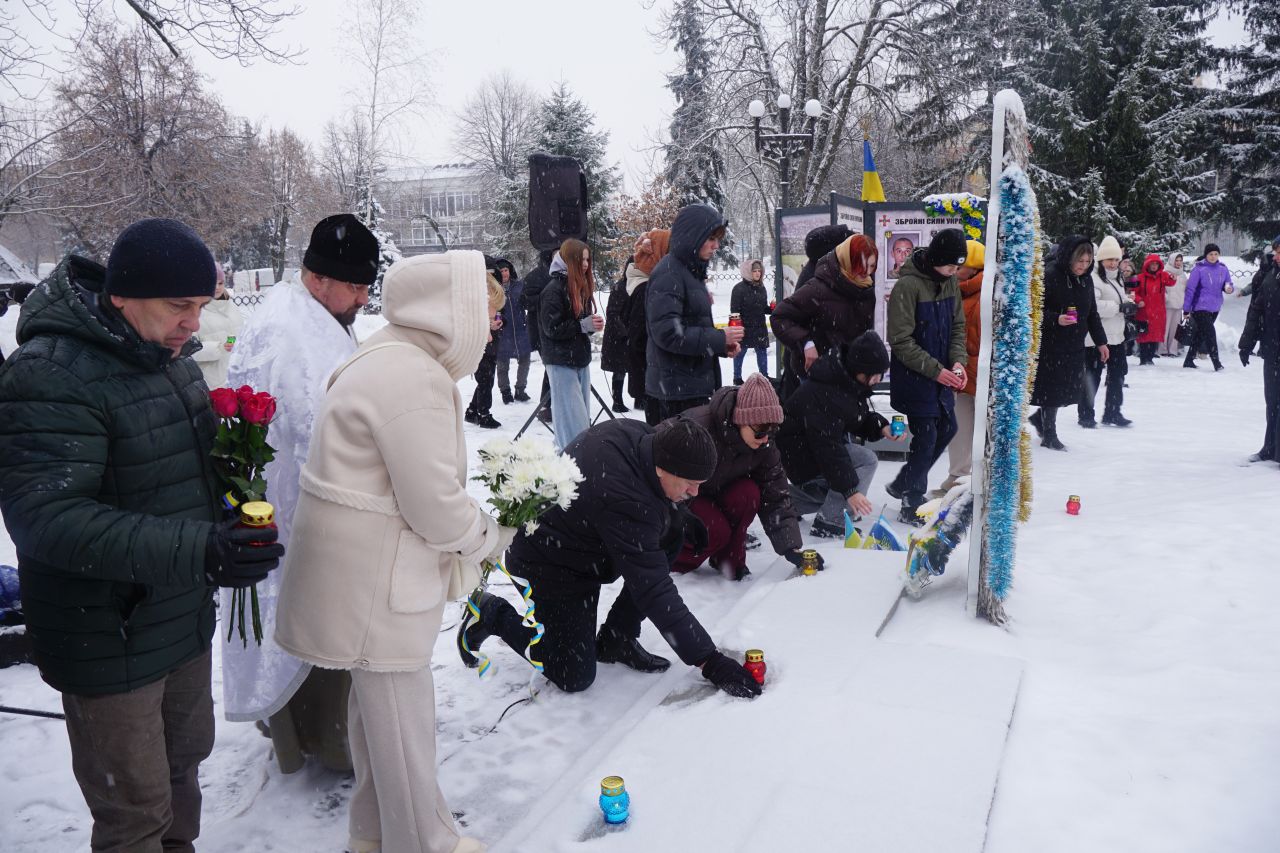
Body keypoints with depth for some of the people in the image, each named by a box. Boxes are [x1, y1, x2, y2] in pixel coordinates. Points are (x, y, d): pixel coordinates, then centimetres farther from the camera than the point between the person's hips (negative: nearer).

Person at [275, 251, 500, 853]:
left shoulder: (390, 359, 10)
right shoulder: (416, 380, -24)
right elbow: (435, 506, -24)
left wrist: (472, 527, 7)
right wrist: (493, 537, -7)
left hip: (367, 564, 11)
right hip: (373, 575, -11)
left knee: (376, 699, 23)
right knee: (402, 713, 6)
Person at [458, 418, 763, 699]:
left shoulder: (638, 433, -15)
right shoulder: (624, 503, -39)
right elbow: (653, 591, -35)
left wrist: (680, 514, 0)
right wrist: (708, 660, -31)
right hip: (549, 566, -9)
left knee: (671, 529, -6)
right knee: (575, 677, -7)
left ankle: (616, 639, 6)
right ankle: (493, 614, 12)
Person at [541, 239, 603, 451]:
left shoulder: (581, 286, 13)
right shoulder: (554, 289, -11)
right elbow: (552, 328, -15)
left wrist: (593, 324, -3)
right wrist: (584, 325, -19)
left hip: (580, 358, 8)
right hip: (561, 361, -8)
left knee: (583, 415, 9)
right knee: (573, 417, -9)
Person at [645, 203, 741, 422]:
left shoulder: (692, 271, 16)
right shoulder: (668, 274, -14)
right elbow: (668, 333, -21)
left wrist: (723, 345, 4)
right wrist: (719, 339, -16)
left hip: (693, 386, 10)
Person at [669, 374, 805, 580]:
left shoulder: (763, 447, -15)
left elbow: (776, 498, -14)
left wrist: (791, 547, -25)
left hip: (712, 492, 6)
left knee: (748, 492, -24)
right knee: (716, 531, -29)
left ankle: (729, 559, -5)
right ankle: (675, 559, 0)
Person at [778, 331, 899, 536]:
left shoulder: (849, 379, -3)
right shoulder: (823, 392, -32)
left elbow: (859, 418, 11)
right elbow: (828, 447, -34)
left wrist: (881, 427, -10)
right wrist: (850, 490, -34)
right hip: (800, 452, -10)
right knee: (866, 460, -21)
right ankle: (829, 523, -14)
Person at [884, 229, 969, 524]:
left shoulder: (950, 282, 4)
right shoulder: (908, 285, -20)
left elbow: (957, 326, 10)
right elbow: (901, 341, -20)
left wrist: (958, 360, -7)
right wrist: (936, 370, -21)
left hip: (941, 375, 8)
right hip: (914, 376, -8)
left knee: (947, 428, 15)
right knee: (926, 436, -4)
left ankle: (904, 485, 33)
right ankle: (911, 505, 14)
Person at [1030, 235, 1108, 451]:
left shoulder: (1086, 279, 10)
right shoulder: (1050, 276, -13)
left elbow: (1092, 313, 18)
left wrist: (1100, 342, 17)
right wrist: (1055, 319, -29)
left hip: (1075, 345, 7)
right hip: (1050, 344, -7)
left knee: (1068, 388, 8)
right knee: (1053, 387, -1)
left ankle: (1040, 417, 31)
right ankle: (1048, 435, 11)